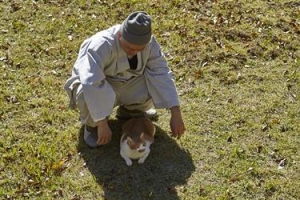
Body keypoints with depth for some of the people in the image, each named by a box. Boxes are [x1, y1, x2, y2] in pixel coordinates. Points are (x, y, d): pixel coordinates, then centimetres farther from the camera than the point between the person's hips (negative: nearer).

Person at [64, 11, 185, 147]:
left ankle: (129, 110, 11)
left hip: (124, 84, 5)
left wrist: (176, 114, -25)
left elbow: (161, 73, -19)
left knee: (157, 86, -20)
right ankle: (92, 124, -4)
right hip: (93, 86, -4)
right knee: (92, 98, -40)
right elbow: (91, 85, -42)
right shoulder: (102, 45, -35)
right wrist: (102, 124, -42)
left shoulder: (149, 42, -19)